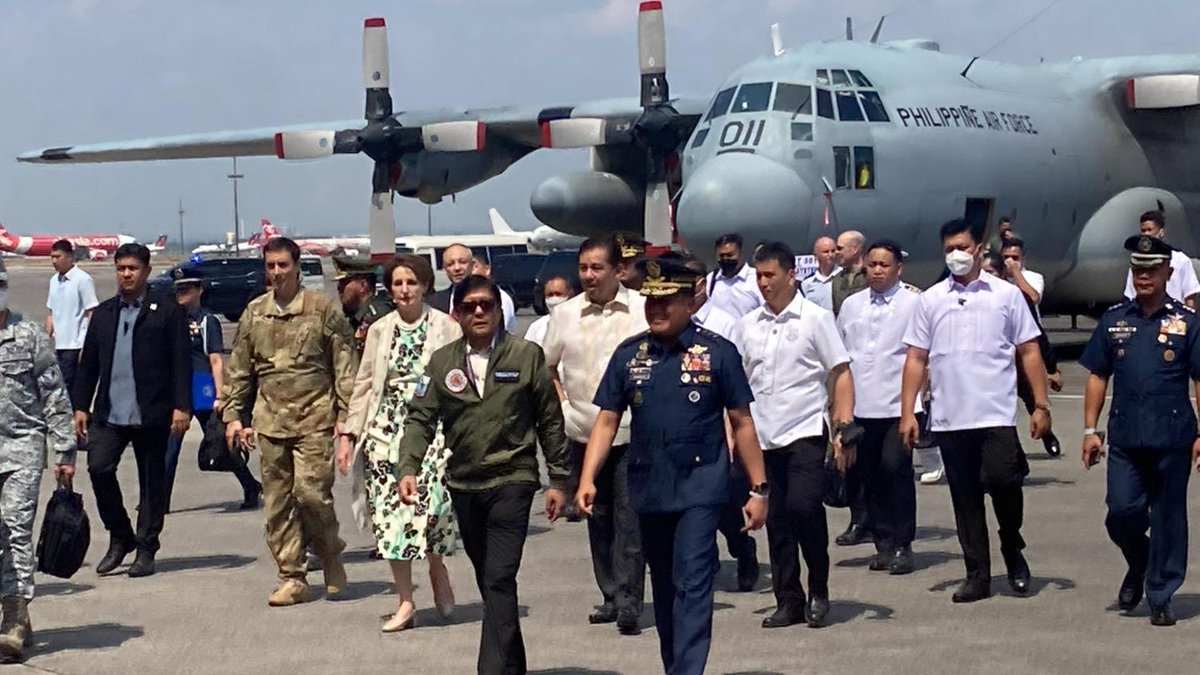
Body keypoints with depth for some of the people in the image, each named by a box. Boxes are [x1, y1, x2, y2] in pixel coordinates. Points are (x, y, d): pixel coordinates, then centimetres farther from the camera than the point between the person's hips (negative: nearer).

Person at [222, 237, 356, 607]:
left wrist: (345, 414, -5)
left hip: (314, 418, -4)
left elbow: (344, 366, 0)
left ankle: (331, 557, 13)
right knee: (277, 503, 3)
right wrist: (232, 415, 9)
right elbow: (238, 369, 16)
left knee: (311, 492, -13)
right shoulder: (254, 313, 11)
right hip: (270, 420, 4)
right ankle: (293, 579, 11)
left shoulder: (323, 308, 0)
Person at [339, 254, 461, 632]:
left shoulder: (445, 328, 3)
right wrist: (349, 434, 8)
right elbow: (364, 384, 14)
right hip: (387, 431, 3)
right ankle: (406, 602, 5)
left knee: (431, 501, -16)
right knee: (389, 513, -2)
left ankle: (437, 569, 16)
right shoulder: (380, 331, 12)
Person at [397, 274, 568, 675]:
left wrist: (558, 479, 1)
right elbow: (421, 418, 2)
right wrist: (409, 468, -14)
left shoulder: (527, 356, -2)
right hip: (464, 485, 4)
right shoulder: (442, 362, 5)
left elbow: (550, 420, 2)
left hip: (512, 481, -4)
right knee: (488, 583, 14)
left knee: (500, 581, -14)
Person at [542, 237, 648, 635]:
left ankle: (628, 602, -7)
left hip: (631, 433, -4)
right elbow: (546, 366, 18)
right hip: (583, 434, 4)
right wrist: (563, 404, 7)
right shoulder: (565, 314, 5)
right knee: (598, 518, 11)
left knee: (629, 519, -7)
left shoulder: (642, 311, -4)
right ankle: (611, 596, 21)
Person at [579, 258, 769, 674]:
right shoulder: (629, 354, 5)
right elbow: (607, 420, 6)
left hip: (700, 488, -4)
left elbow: (742, 422, -1)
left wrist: (758, 488, -3)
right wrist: (587, 480, -6)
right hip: (648, 490, 4)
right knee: (663, 587, 15)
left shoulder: (716, 352, -4)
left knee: (692, 586, -10)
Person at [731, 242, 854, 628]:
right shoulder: (747, 325, 11)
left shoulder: (816, 319, 0)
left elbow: (841, 374, -1)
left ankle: (819, 590, 1)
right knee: (777, 521, 6)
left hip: (805, 432, -4)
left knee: (804, 506, -19)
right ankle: (788, 601, 15)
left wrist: (844, 428, -10)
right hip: (763, 437, 4)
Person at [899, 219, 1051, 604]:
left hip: (997, 415, -2)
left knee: (1002, 481, -15)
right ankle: (977, 575, 15)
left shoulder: (1006, 295, 5)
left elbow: (1028, 352, 5)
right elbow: (916, 359, 9)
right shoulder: (930, 300, 10)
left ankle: (1013, 550, 12)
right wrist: (907, 412, 2)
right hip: (949, 419, 2)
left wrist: (1041, 405, -2)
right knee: (965, 498, 6)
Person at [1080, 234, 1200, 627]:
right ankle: (1138, 565, 27)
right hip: (1125, 437, 2)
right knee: (1122, 513, -4)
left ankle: (1160, 597, 15)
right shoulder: (1114, 320, 8)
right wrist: (1090, 430, 6)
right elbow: (1097, 377, 12)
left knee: (1168, 518, 4)